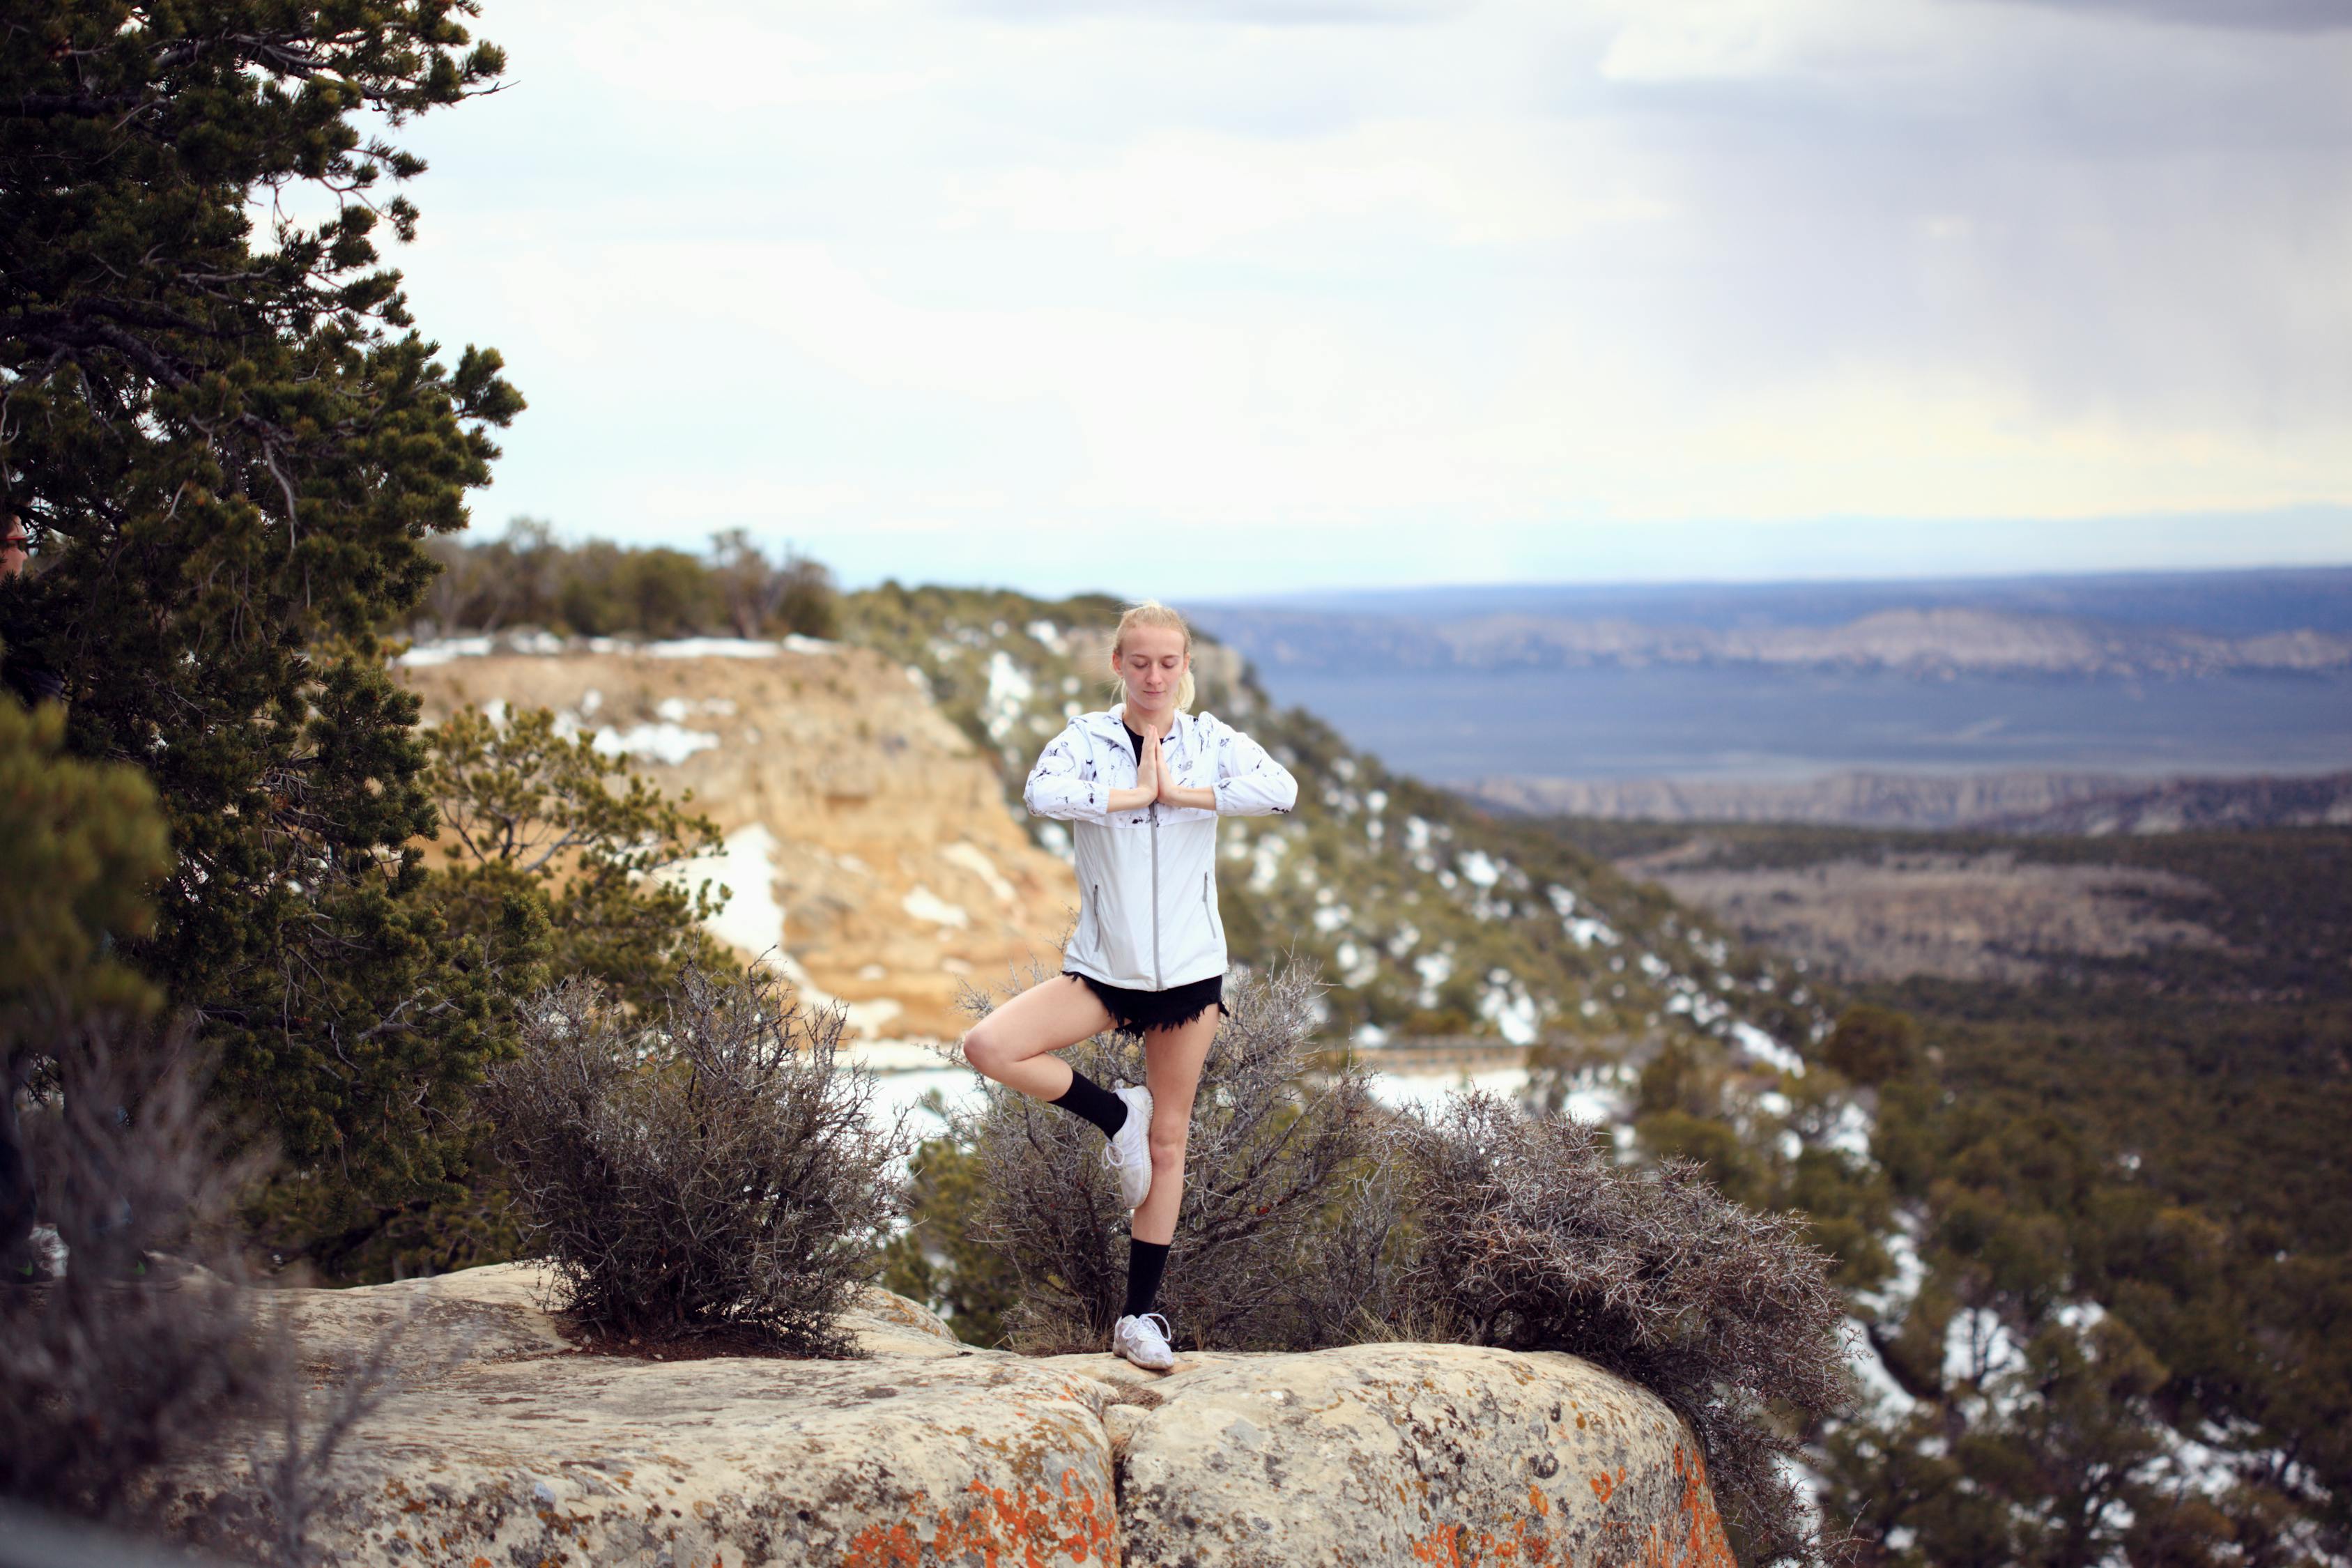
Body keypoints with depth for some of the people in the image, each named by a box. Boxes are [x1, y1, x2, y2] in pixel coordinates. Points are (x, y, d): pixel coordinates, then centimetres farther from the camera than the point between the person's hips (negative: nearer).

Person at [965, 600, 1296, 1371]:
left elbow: (1282, 790, -21)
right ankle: (1114, 1114, 3)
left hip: (1189, 969, 0)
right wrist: (1132, 794, -19)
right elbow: (1040, 792, -26)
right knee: (989, 1046, -22)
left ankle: (1140, 1314, 18)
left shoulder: (1211, 740, -2)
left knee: (1168, 1141, 7)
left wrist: (1181, 792, -19)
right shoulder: (1088, 738, -5)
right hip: (1103, 967, 0)